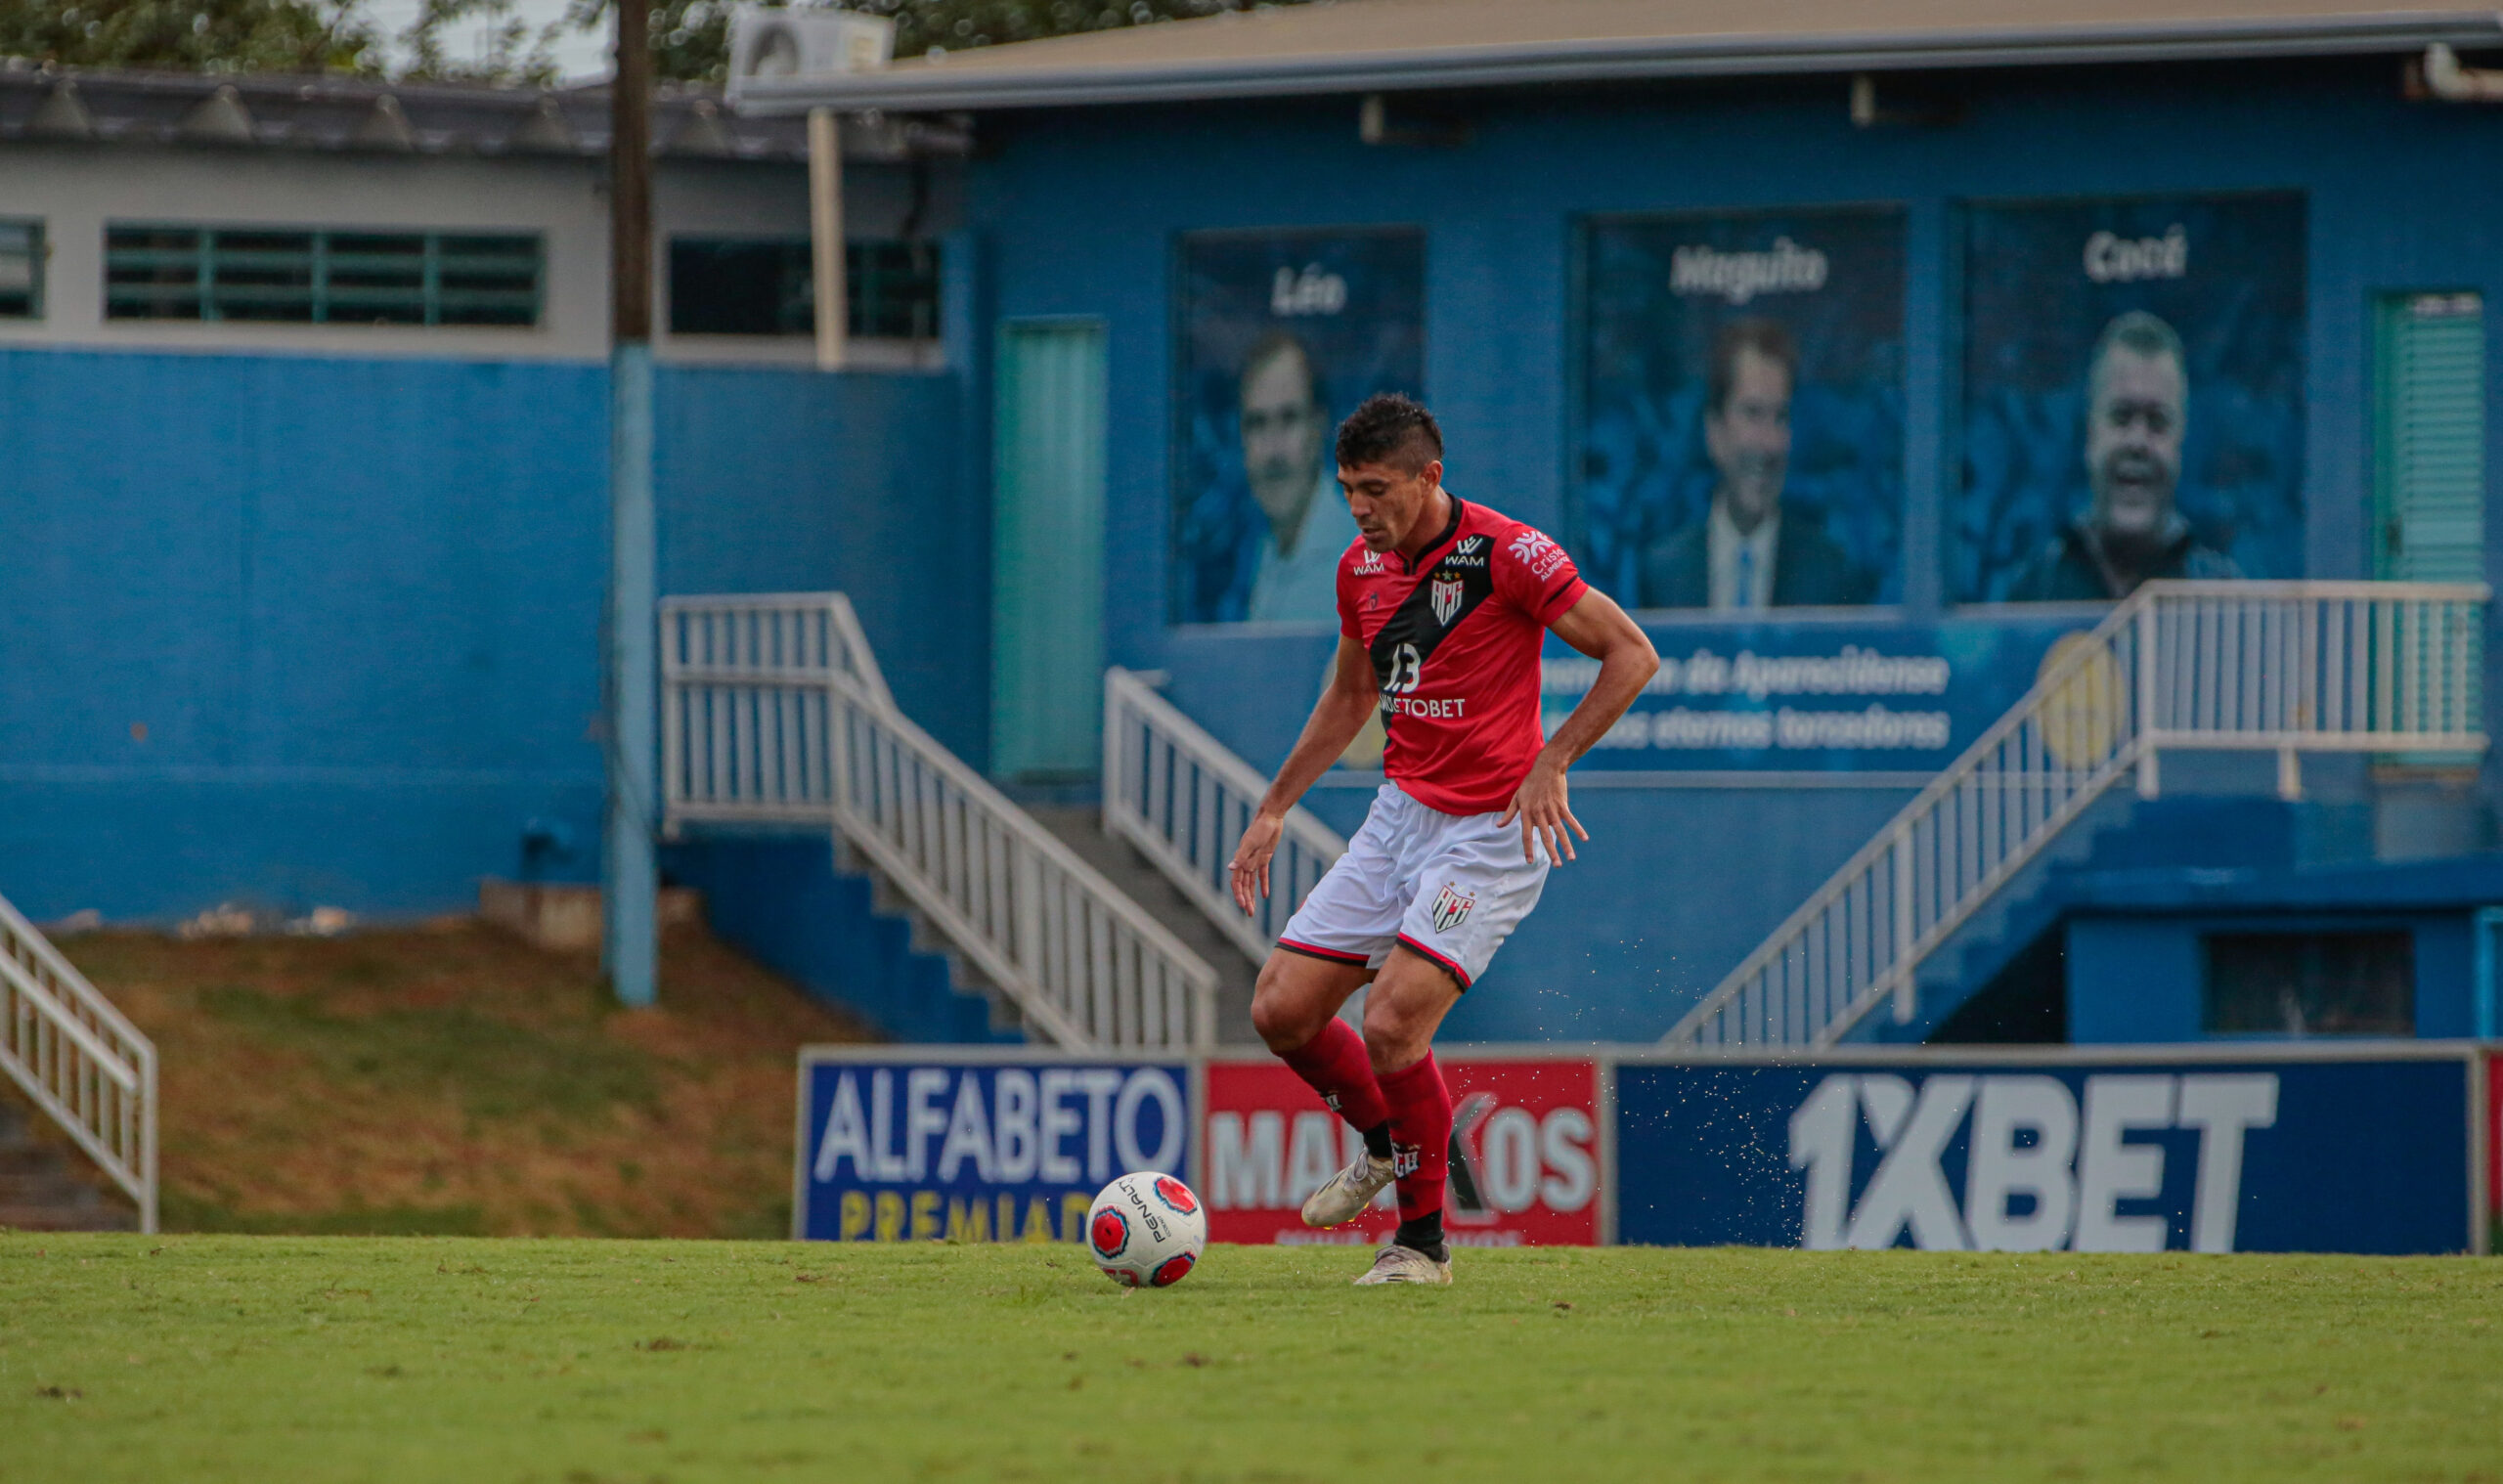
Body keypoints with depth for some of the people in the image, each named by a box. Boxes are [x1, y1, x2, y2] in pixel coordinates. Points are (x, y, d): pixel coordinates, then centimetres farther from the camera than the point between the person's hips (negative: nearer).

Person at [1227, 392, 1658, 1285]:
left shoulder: (1505, 555, -16)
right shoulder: (1363, 568, 7)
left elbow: (1632, 655, -14)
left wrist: (1551, 761, -21)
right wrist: (1274, 809, 21)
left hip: (1491, 830, -7)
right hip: (1399, 814, 7)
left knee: (1393, 1022, -21)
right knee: (1281, 1009, 0)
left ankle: (1423, 1239, -3)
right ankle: (1385, 1148, 28)